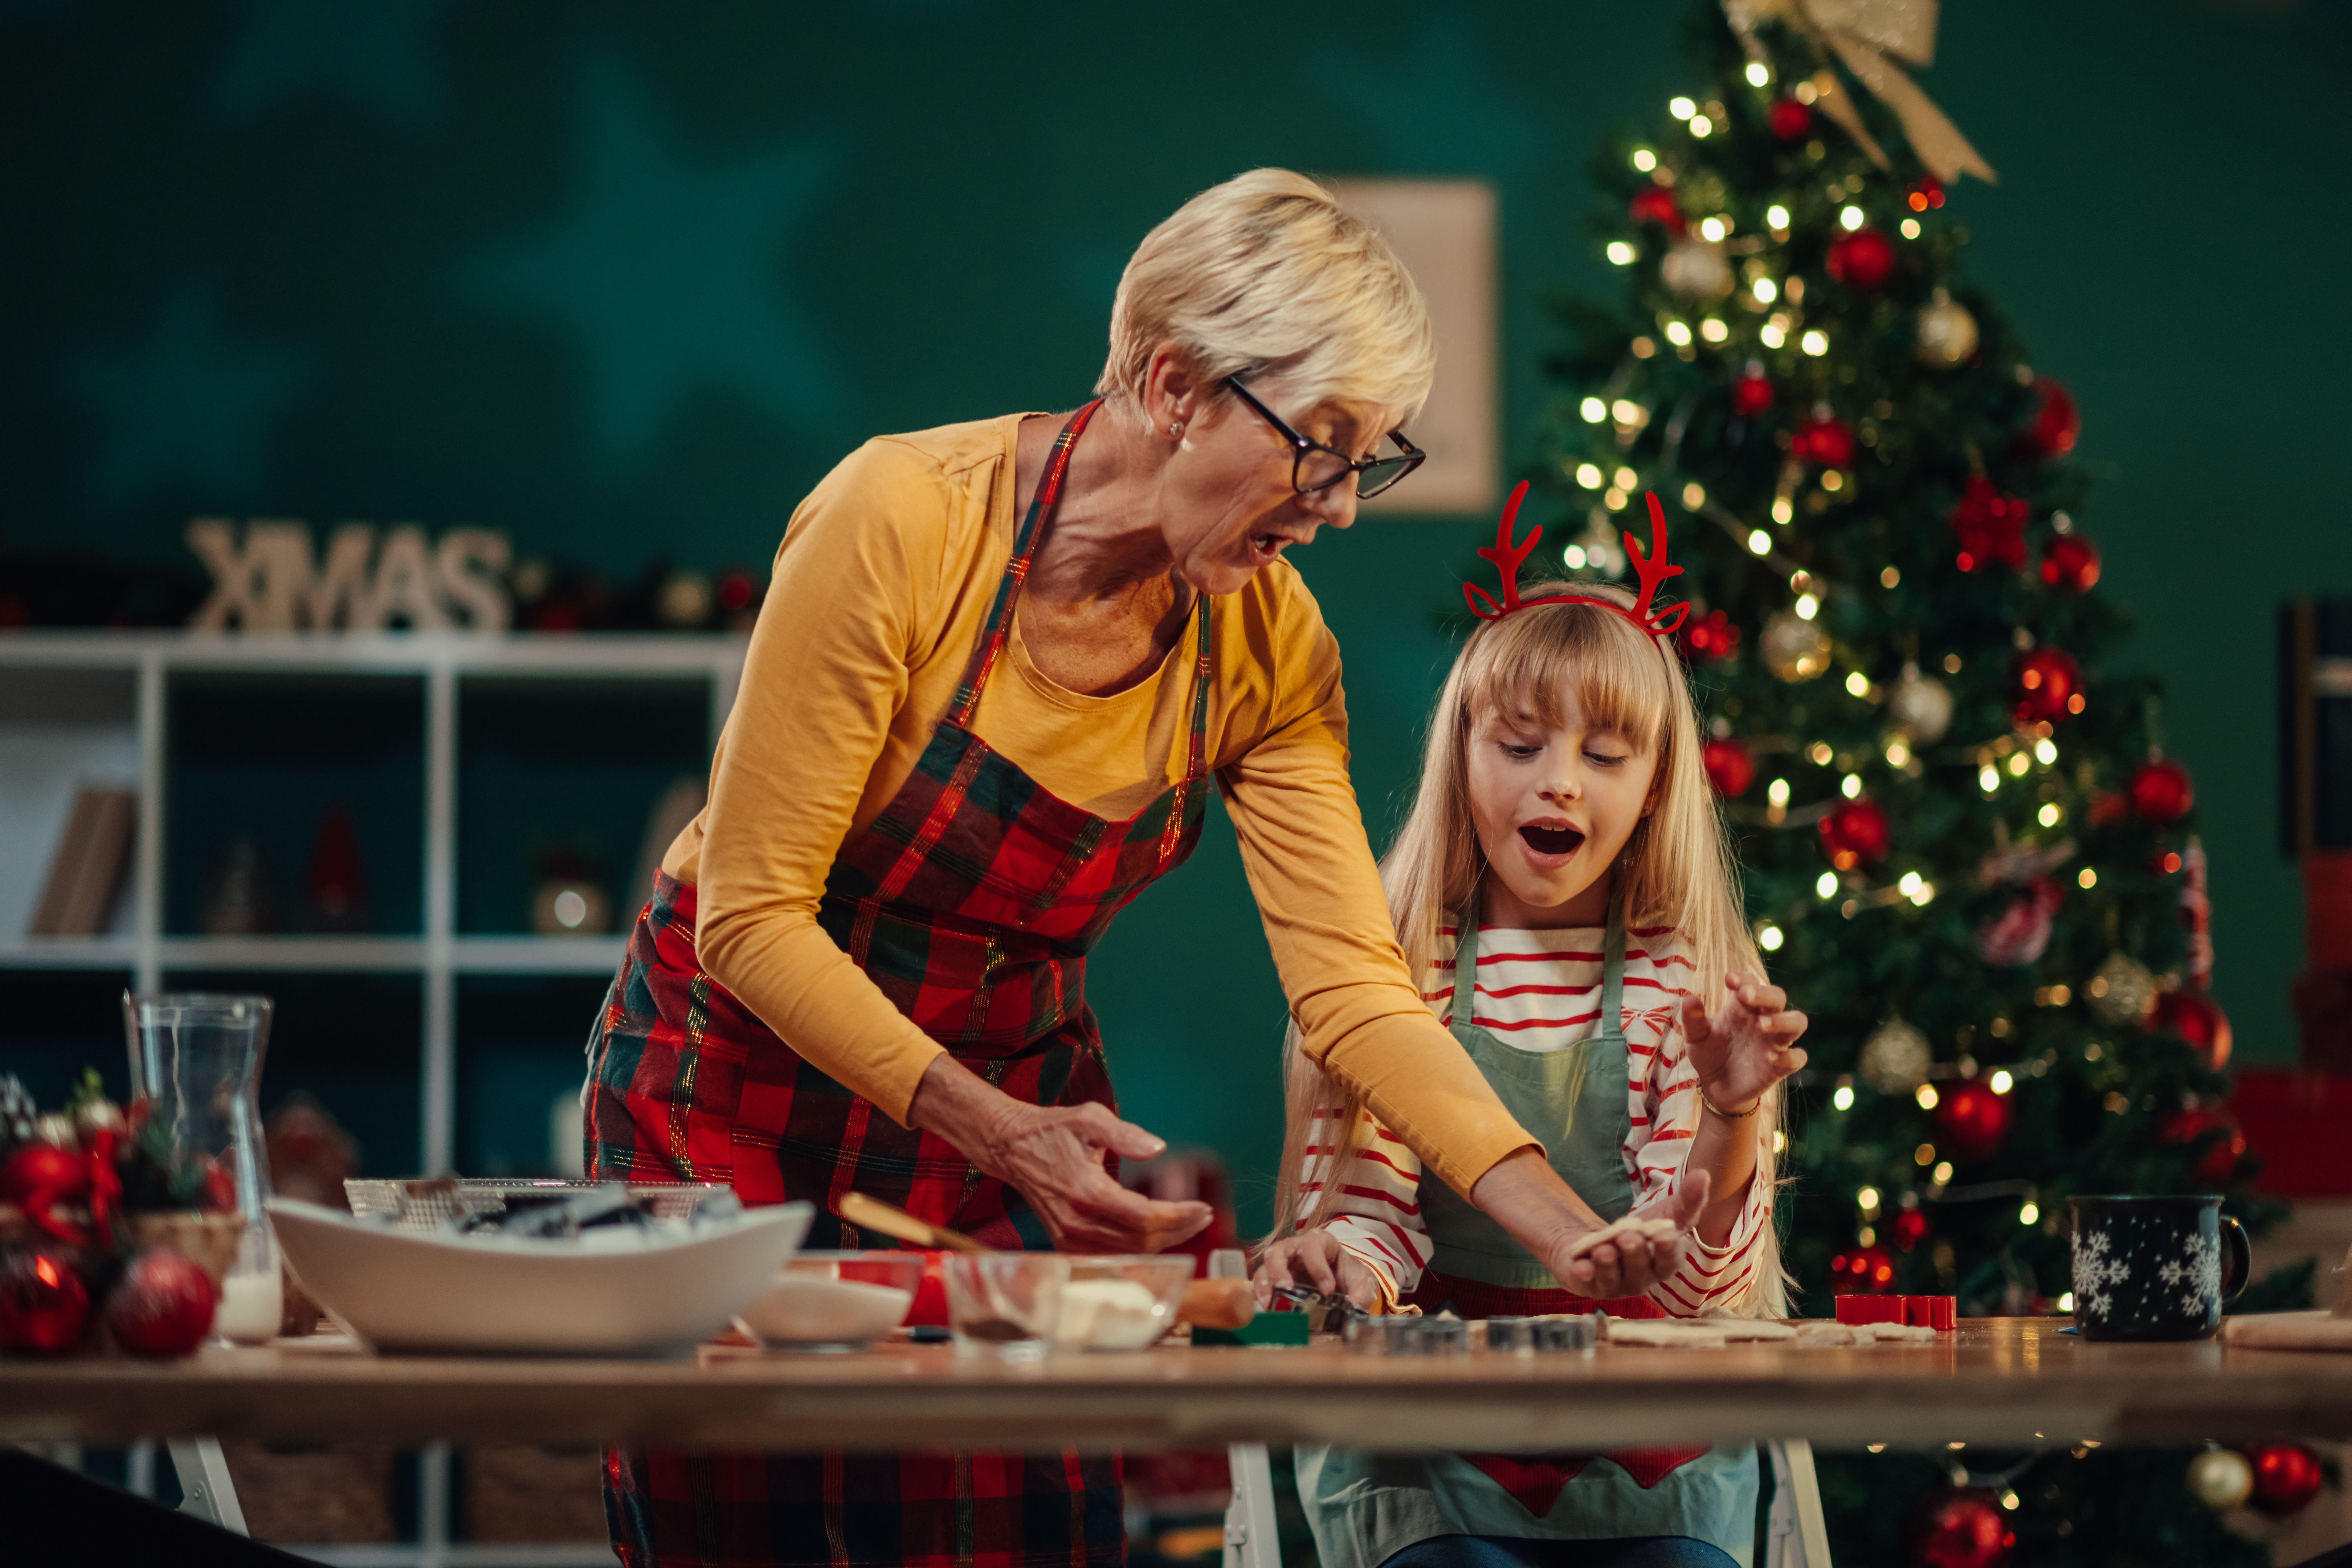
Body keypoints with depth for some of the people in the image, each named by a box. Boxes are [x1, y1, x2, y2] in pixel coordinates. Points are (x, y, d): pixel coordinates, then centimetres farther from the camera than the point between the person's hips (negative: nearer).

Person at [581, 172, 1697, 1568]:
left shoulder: (1268, 645, -10)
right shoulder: (906, 521, -25)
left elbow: (1352, 984, -14)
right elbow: (753, 916, -22)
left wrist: (1568, 1231, -27)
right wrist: (988, 1128, -34)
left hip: (1017, 1099, 4)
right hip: (743, 1086, -4)